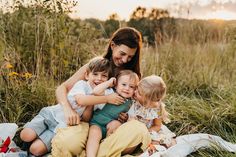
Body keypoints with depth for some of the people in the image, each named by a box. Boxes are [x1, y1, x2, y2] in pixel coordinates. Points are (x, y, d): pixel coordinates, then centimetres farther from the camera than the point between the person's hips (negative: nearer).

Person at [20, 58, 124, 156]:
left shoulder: (100, 96, 4)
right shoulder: (81, 84, -8)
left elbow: (85, 119, -6)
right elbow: (80, 100, -31)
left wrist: (91, 101, -20)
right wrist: (107, 98, -30)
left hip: (61, 127, 3)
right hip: (52, 114, -2)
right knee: (26, 136, -20)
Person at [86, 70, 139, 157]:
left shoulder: (129, 103, 4)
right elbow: (95, 91, -23)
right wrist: (109, 83, -16)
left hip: (110, 127, 3)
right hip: (97, 123, -3)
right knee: (94, 133, -30)